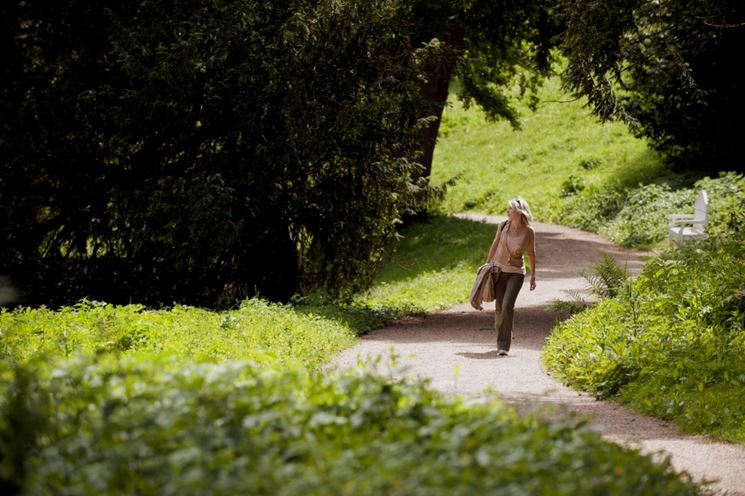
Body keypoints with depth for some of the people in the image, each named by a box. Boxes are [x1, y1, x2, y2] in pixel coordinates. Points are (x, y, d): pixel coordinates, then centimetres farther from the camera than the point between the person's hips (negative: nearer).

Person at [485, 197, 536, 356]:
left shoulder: (529, 232, -12)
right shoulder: (503, 225, -8)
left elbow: (531, 253, 1)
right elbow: (495, 244, 6)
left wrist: (533, 276, 5)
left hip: (516, 272, -3)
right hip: (499, 270, 3)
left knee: (507, 306, -19)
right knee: (499, 308, 5)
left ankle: (504, 346, -16)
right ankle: (502, 340, 27)